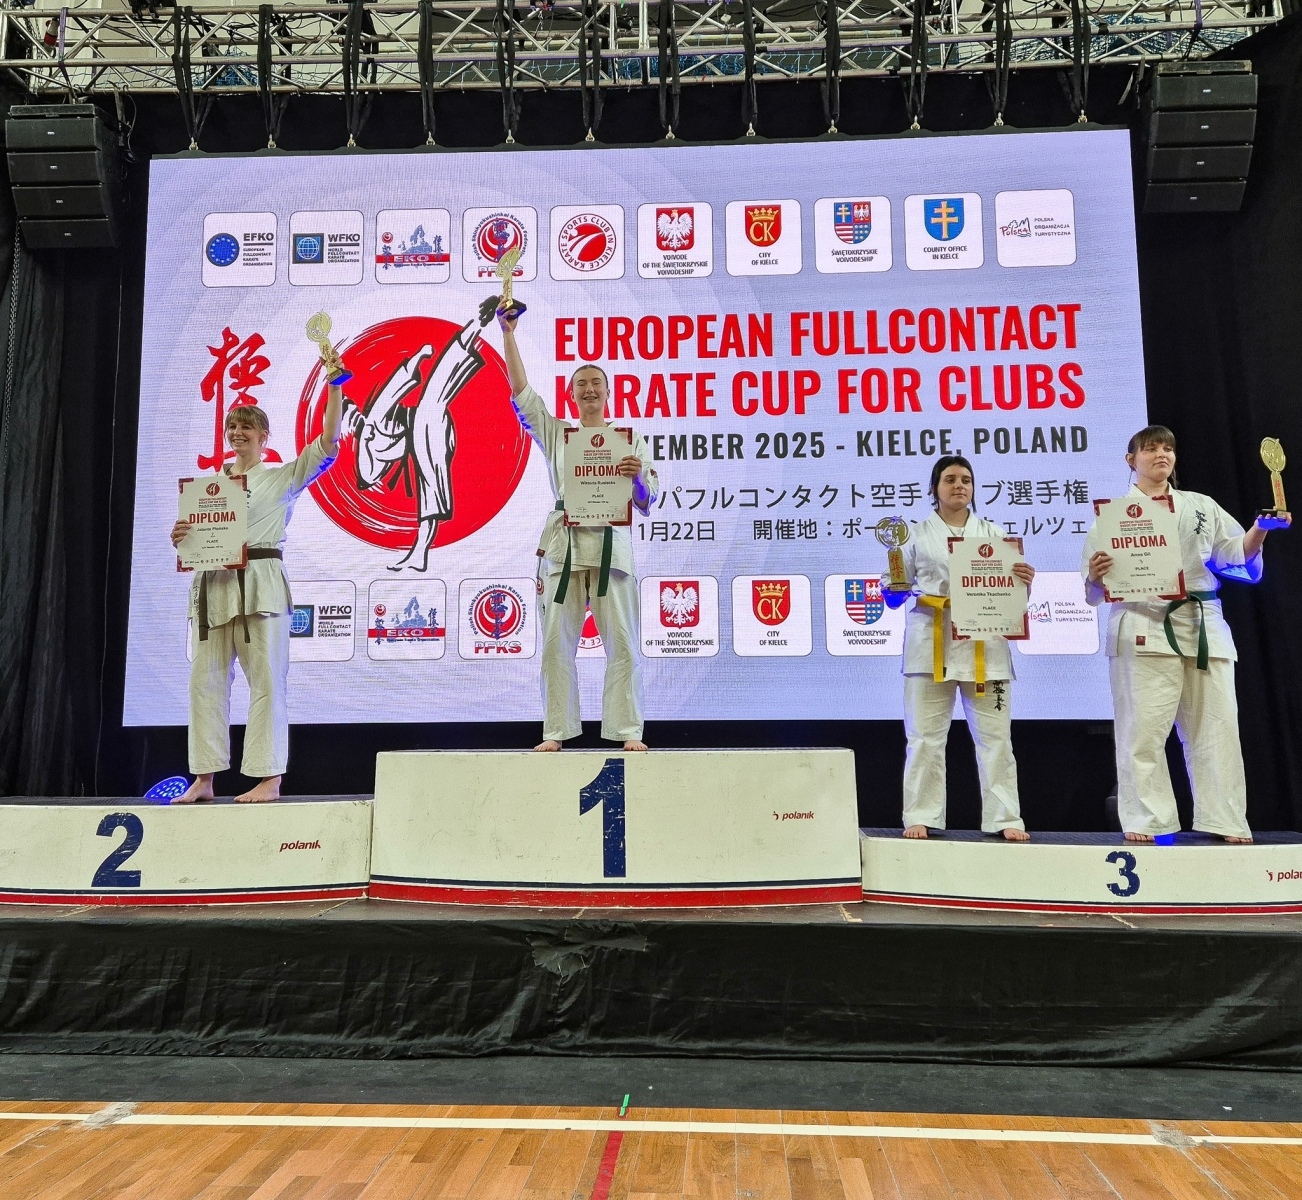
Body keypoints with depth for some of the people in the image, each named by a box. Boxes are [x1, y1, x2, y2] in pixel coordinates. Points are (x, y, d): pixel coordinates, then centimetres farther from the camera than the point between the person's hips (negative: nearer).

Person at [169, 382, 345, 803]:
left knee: (266, 680, -5)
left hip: (259, 586, -5)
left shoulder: (282, 478, 7)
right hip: (211, 586, 5)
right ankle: (203, 779, 14)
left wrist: (335, 386, -8)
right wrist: (179, 537, -2)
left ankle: (269, 779, 1)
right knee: (206, 681, 5)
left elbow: (328, 442, -4)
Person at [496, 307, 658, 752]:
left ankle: (627, 731, 4)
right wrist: (508, 333, 8)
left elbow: (646, 502, 8)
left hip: (610, 543, -1)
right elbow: (520, 390, 11)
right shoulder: (555, 434, 17)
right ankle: (556, 732, 9)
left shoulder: (629, 438, 12)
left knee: (621, 641, -2)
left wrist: (637, 477, -13)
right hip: (564, 544, 2)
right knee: (556, 641, 1)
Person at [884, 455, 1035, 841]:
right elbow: (895, 594, 8)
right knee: (925, 736, 1)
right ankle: (921, 817, 10)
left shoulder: (993, 533, 14)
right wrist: (893, 588, -13)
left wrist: (1025, 581, -9)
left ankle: (1005, 818, 13)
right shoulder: (917, 534, 9)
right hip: (931, 643, -1)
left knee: (994, 736, 4)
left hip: (983, 643, 2)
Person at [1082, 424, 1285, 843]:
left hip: (1203, 626, 4)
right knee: (1143, 729, -5)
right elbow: (1094, 591, 1)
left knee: (1215, 726, 5)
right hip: (1143, 627, -3)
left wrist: (1260, 530, -7)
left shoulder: (1202, 506, 17)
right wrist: (1095, 577, -21)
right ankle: (1145, 820, 5)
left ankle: (1225, 820, 15)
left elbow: (1238, 555, 11)